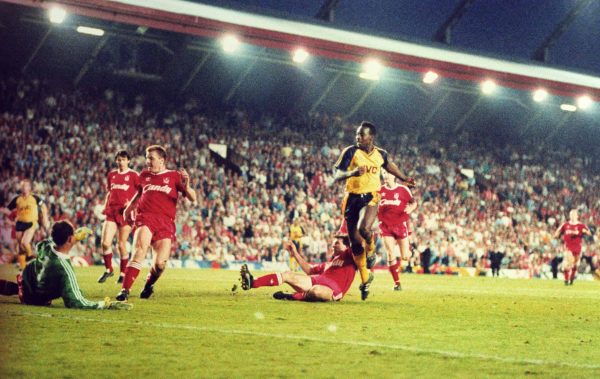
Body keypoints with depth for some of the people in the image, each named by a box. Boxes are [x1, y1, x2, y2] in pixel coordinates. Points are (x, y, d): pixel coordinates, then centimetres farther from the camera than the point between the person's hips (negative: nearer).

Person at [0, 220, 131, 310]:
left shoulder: (45, 246, -25)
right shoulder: (65, 269, -46)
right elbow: (74, 302, -47)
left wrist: (76, 237, 6)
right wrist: (106, 304, -47)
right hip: (35, 299, -4)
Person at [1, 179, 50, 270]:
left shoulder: (35, 198, -4)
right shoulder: (17, 199, 2)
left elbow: (43, 207, 9)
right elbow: (8, 210, 6)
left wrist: (45, 220, 6)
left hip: (31, 224, -3)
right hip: (20, 224, 3)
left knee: (24, 243, -23)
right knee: (20, 247, 6)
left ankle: (30, 255, 6)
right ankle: (22, 266, 18)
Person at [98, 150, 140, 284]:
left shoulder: (133, 175, -1)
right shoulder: (111, 175, 13)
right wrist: (105, 208, 11)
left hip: (125, 213, -4)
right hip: (111, 211, 4)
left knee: (121, 245, -2)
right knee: (105, 243, -8)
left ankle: (123, 273, 14)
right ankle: (108, 270, 12)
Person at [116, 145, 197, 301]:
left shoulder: (174, 176, 9)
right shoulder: (144, 175, 18)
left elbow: (192, 198, 3)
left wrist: (186, 186, -17)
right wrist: (128, 208, 27)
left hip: (165, 223, -1)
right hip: (145, 219, 1)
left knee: (160, 263, -10)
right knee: (139, 251, -26)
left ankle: (149, 285, 23)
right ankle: (125, 290, -30)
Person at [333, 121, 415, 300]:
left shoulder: (380, 154, 3)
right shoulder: (350, 152, -7)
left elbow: (388, 165, 27)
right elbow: (337, 176, -14)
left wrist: (405, 179, 35)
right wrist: (353, 172, -33)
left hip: (370, 198, 0)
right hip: (352, 198, 0)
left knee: (364, 228, -30)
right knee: (355, 242, 2)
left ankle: (371, 250, 5)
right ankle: (365, 279, 20)